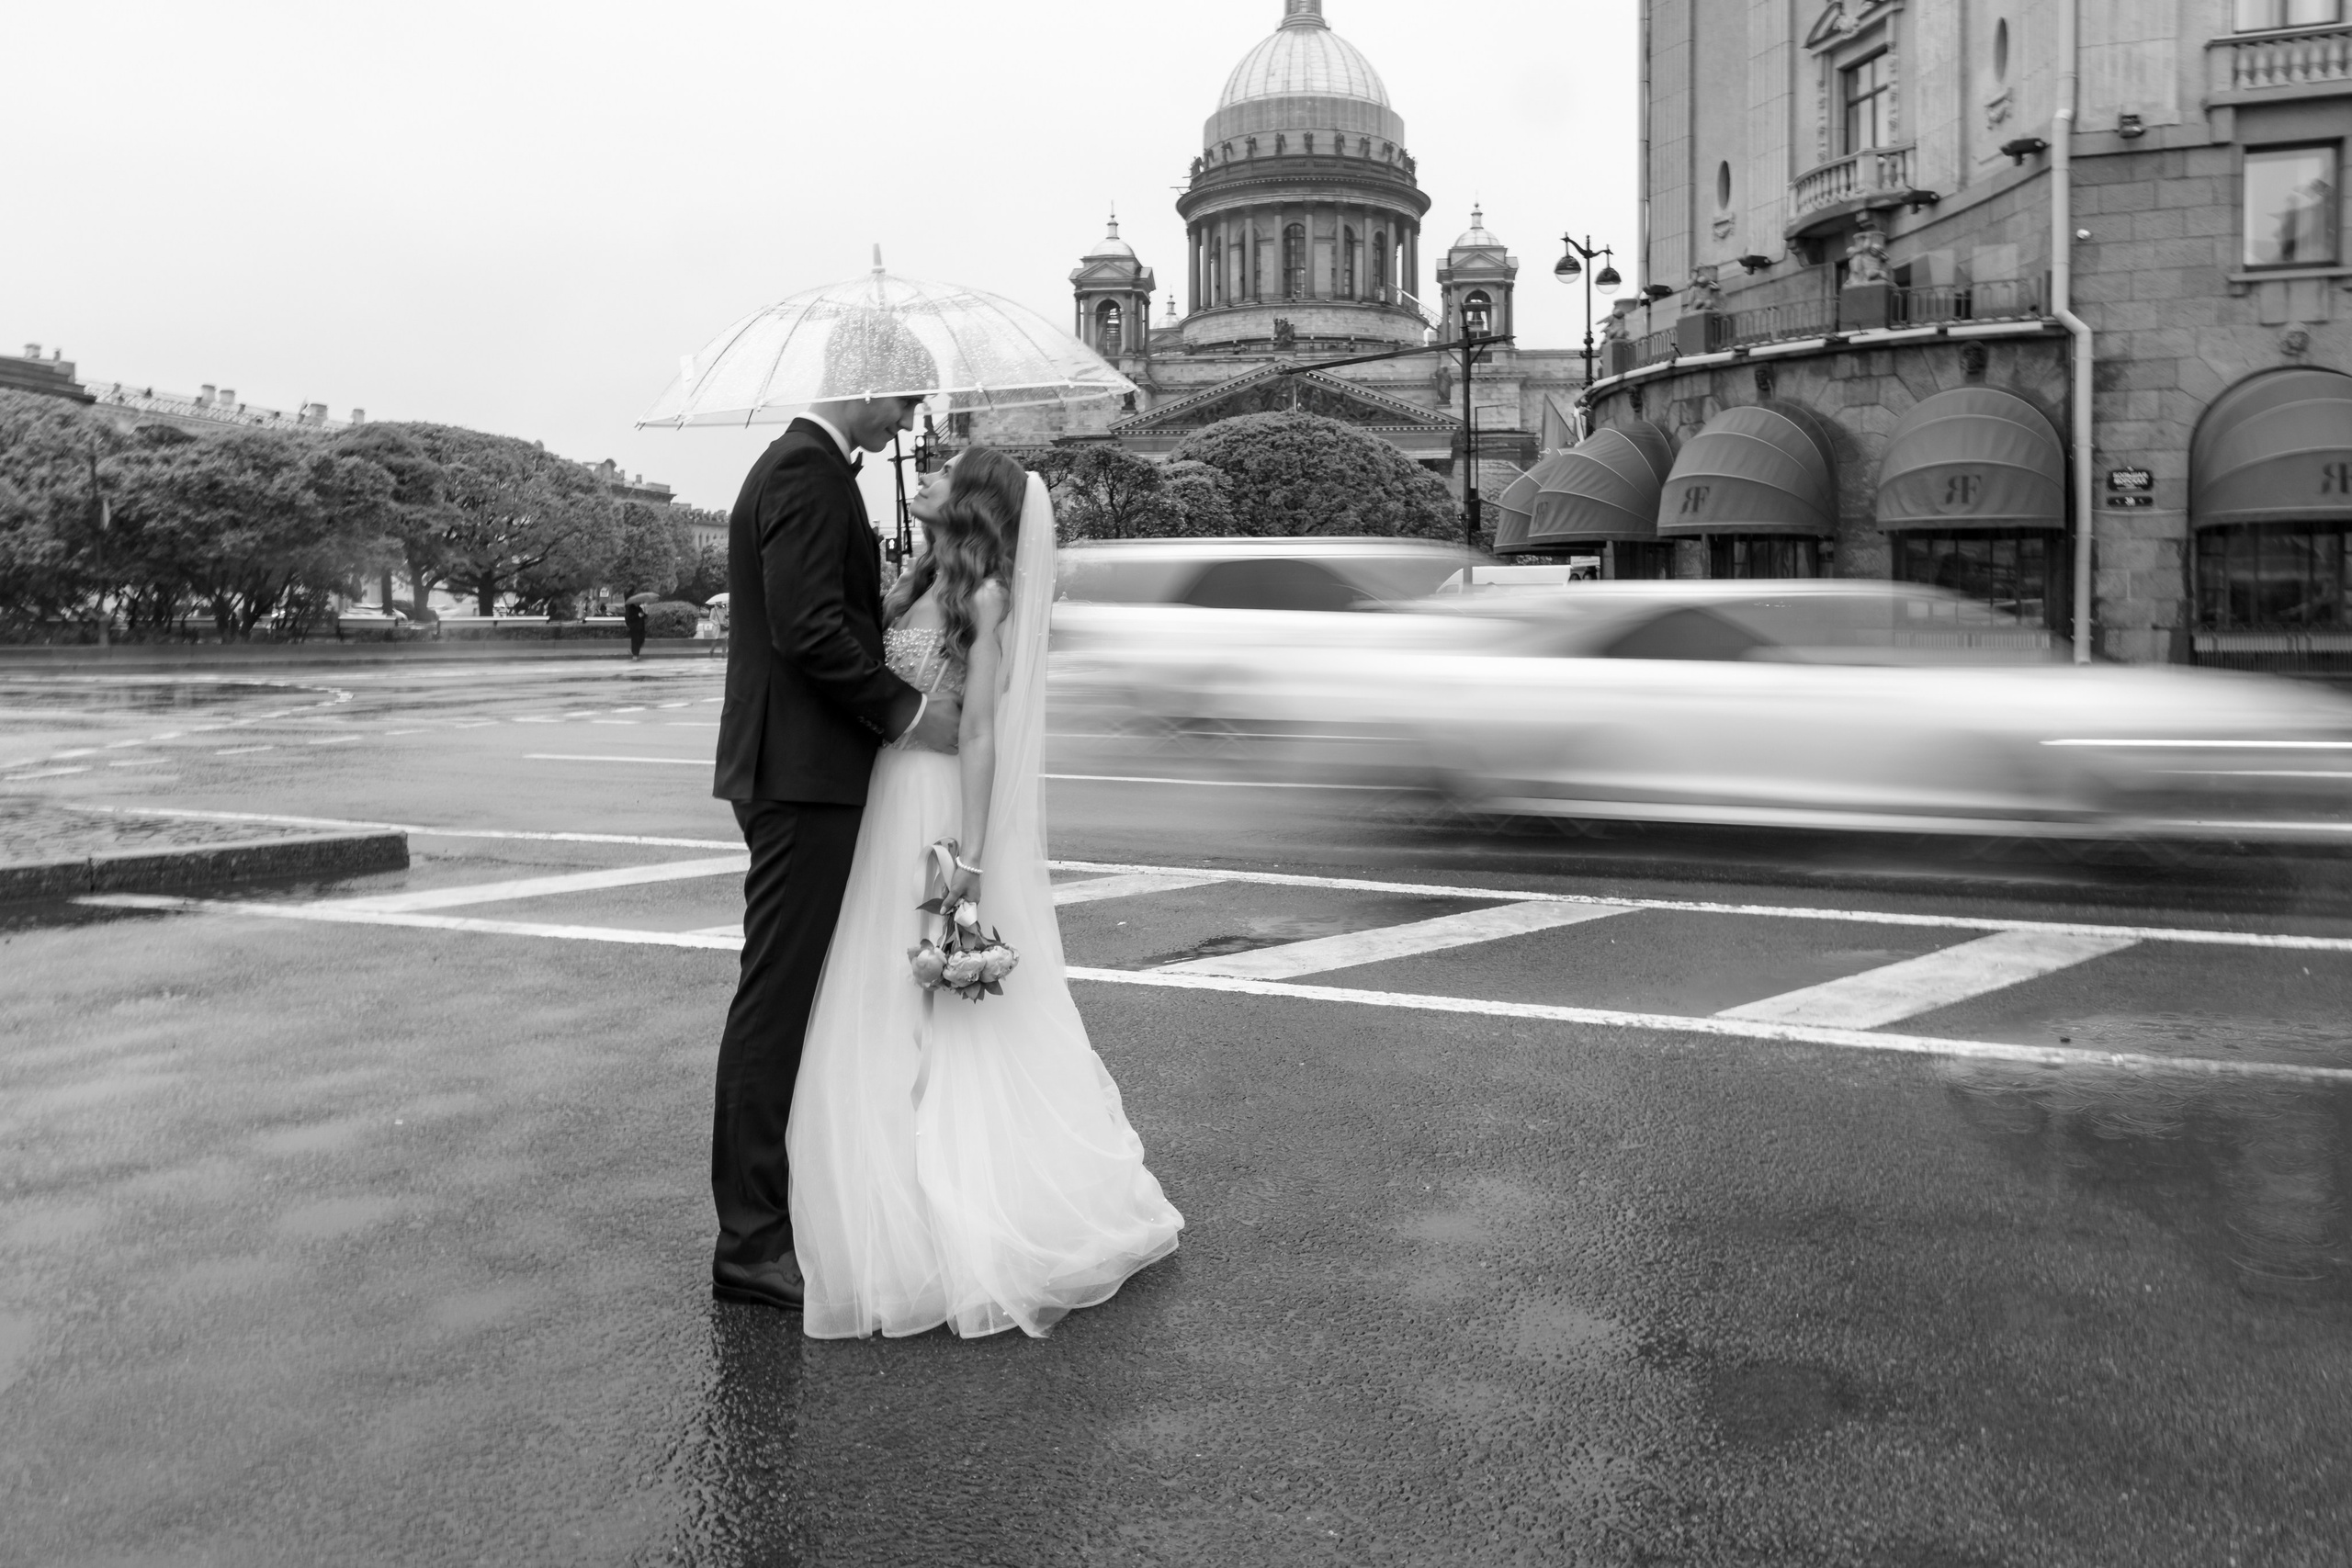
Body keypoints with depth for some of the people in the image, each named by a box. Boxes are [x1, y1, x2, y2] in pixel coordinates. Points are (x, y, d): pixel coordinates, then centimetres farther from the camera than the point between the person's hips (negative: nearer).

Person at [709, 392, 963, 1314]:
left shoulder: (803, 467, 19)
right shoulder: (806, 472, -13)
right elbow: (808, 629, -22)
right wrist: (907, 711, -15)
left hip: (802, 772, 11)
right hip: (803, 774, -11)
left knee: (797, 996, 15)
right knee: (777, 999, -6)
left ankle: (789, 1203, 26)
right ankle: (751, 1242, 0)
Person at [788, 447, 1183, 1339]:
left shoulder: (984, 596, -9)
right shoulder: (916, 586, 13)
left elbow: (980, 731, -14)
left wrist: (967, 853, -18)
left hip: (940, 814, -8)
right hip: (888, 806, 8)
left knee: (947, 1022, -1)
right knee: (885, 1020, 13)